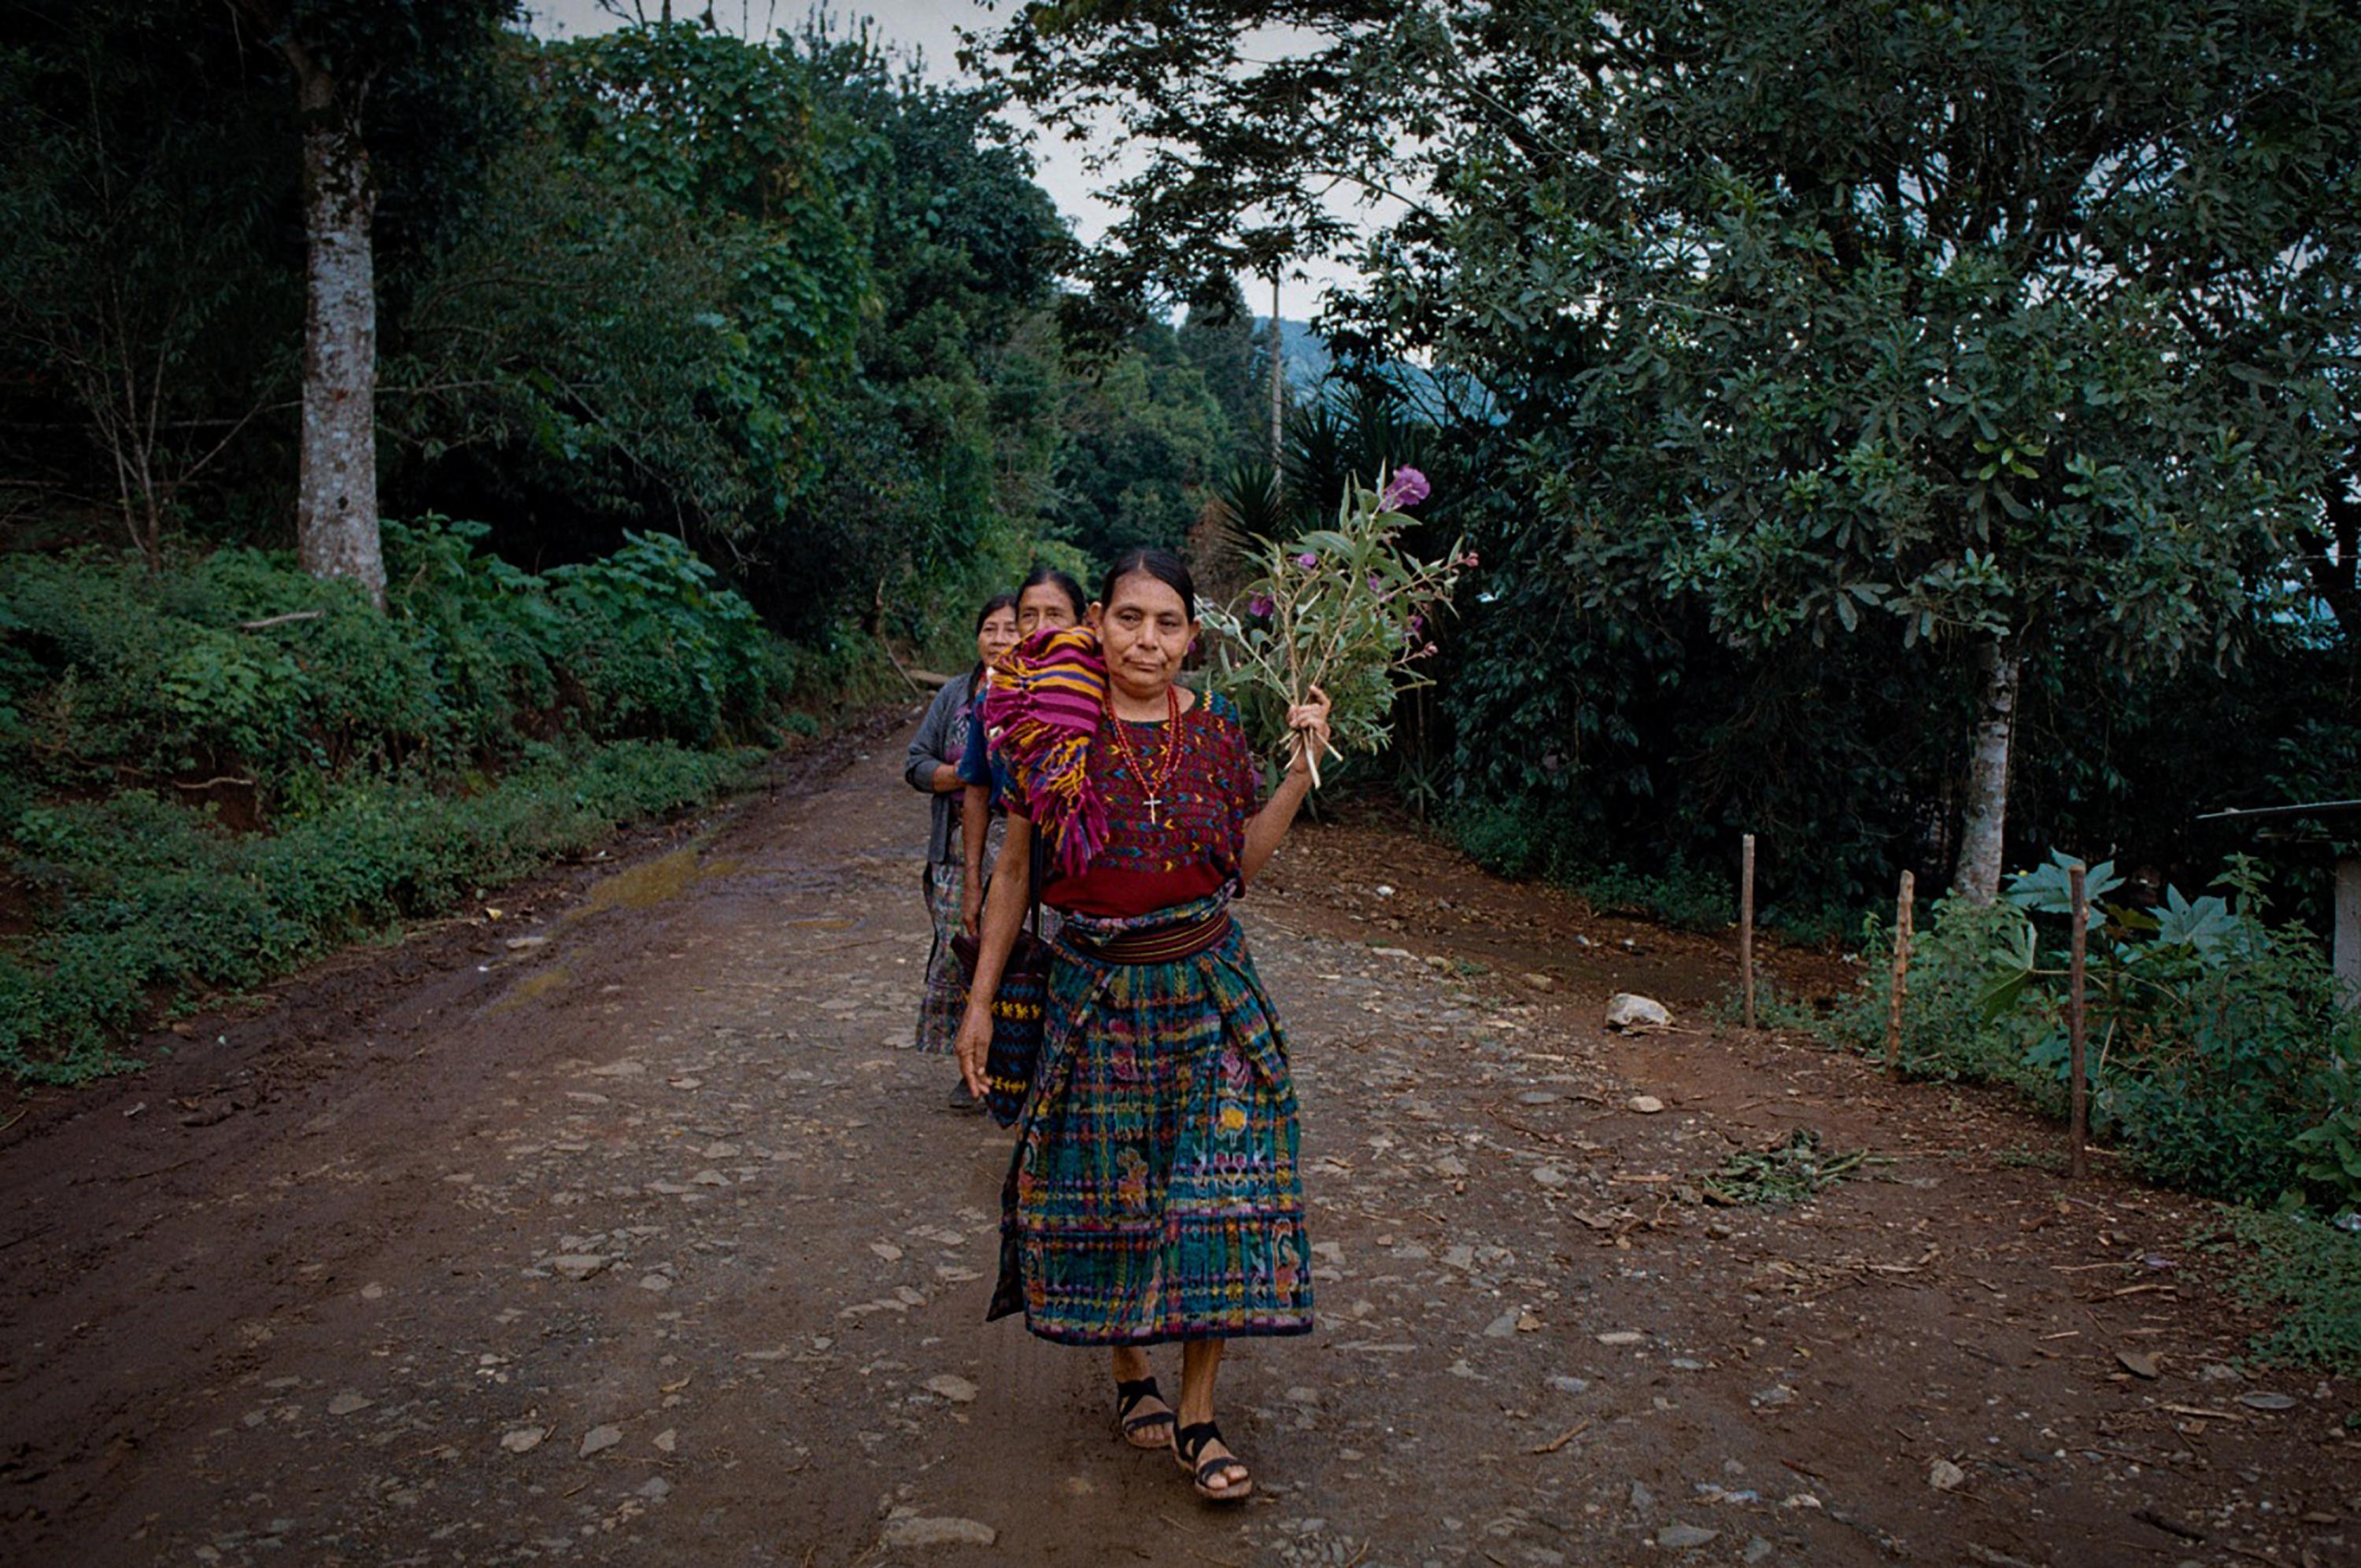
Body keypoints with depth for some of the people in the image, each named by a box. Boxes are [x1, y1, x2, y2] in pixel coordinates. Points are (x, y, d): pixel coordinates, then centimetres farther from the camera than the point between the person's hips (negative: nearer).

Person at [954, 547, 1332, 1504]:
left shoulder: (1217, 730, -1)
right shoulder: (1056, 732, -7)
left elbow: (1242, 861, 8)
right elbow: (1015, 872, 1)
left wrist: (1303, 764, -1)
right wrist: (980, 1000, 1)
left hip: (1209, 989, 2)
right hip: (1098, 992, -1)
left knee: (1217, 1187, 0)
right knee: (1107, 1187, 9)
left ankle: (1196, 1414, 14)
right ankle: (1131, 1376, 32)